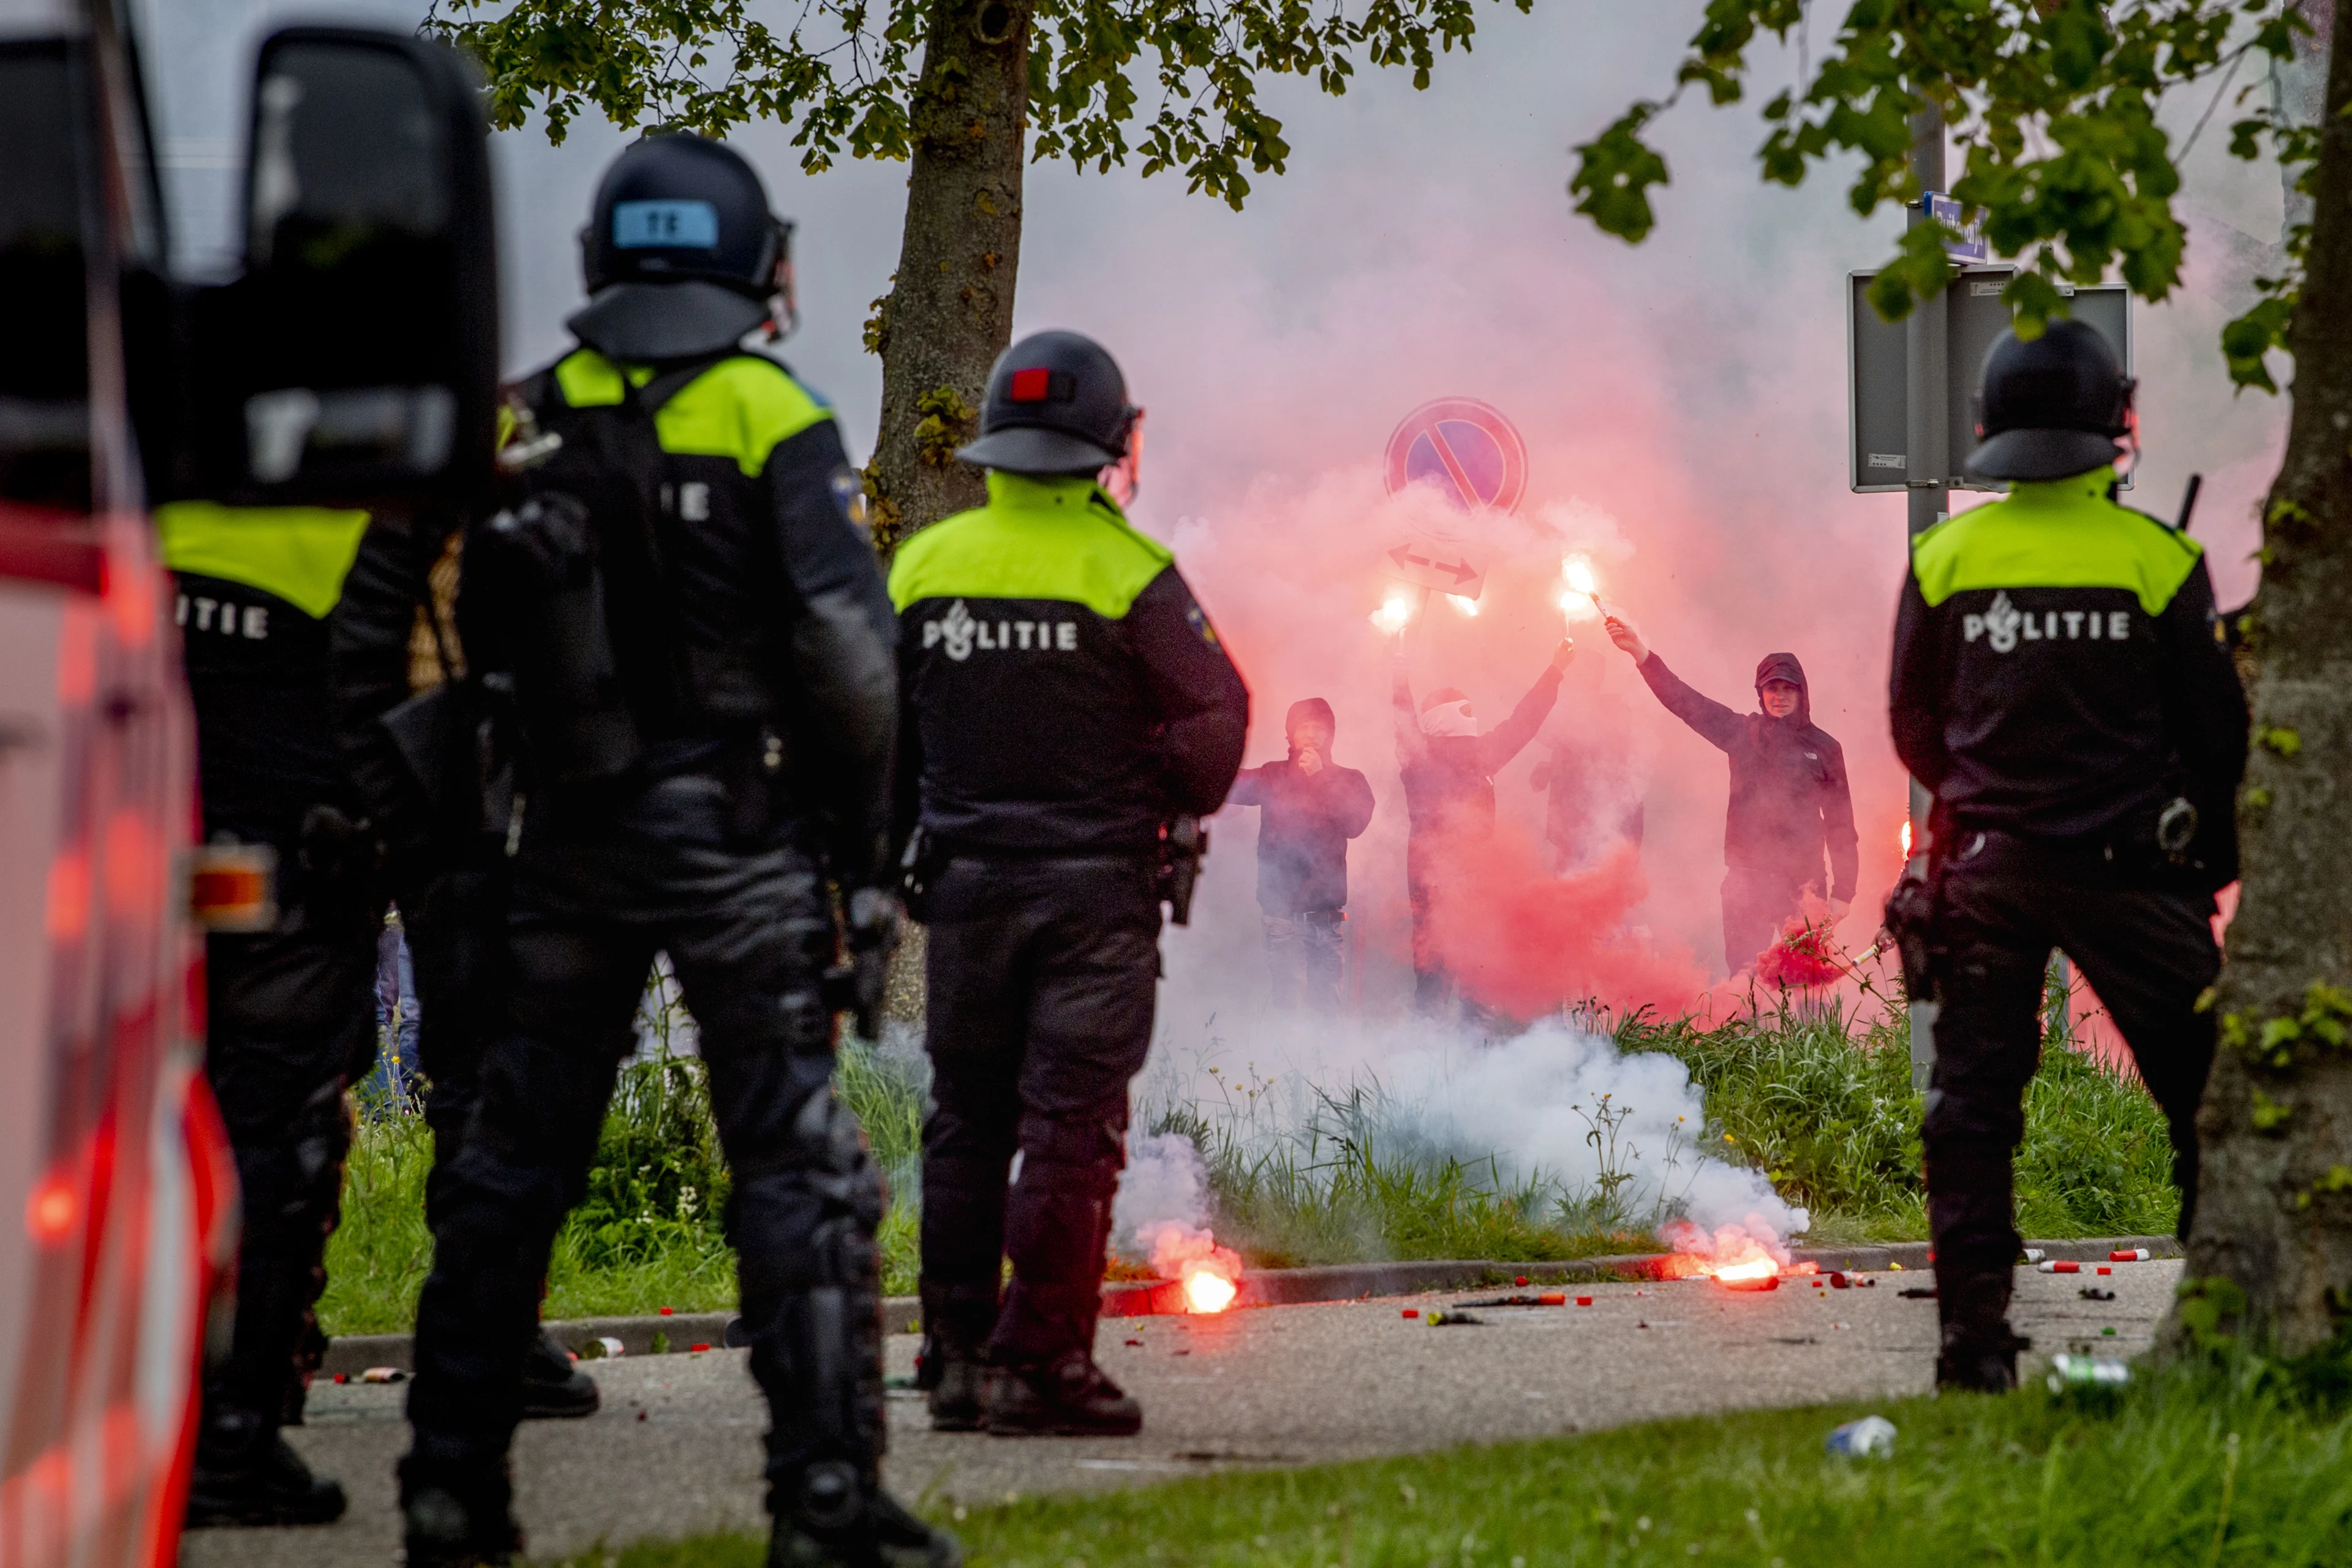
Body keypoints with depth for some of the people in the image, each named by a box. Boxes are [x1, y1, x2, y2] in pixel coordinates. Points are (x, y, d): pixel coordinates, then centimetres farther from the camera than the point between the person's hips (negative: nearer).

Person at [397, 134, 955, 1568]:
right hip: (739, 840, -4)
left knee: (517, 1155, 11)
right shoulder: (774, 422, -8)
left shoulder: (534, 419, 5)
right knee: (799, 1165, -1)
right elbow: (849, 654, -13)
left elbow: (482, 643, 9)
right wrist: (866, 857, -6)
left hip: (570, 840, 4)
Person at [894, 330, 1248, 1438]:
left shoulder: (923, 566, 3)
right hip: (1097, 886, -4)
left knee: (968, 1121, 10)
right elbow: (1214, 714, -7)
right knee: (1072, 1125, -2)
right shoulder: (1125, 570, -10)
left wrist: (892, 847, 21)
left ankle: (956, 1358, 10)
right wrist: (1180, 807, 13)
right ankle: (1040, 1365, -5)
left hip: (966, 880, 4)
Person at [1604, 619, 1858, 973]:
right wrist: (1641, 654, -13)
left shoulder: (1824, 747, 8)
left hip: (1803, 883, 0)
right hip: (1747, 881, 0)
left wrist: (1843, 892, 5)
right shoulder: (1743, 732, 9)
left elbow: (1840, 824, 9)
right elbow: (1685, 701, -1)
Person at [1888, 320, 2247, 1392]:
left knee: (1973, 1103, 7)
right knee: (2202, 1093, 7)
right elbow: (2216, 729, 1)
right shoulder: (2156, 559, -6)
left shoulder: (1944, 558, 0)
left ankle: (1974, 1334, 3)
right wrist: (2214, 858, 15)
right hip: (2128, 864, -2)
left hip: (1986, 863, 2)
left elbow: (1914, 728, 8)